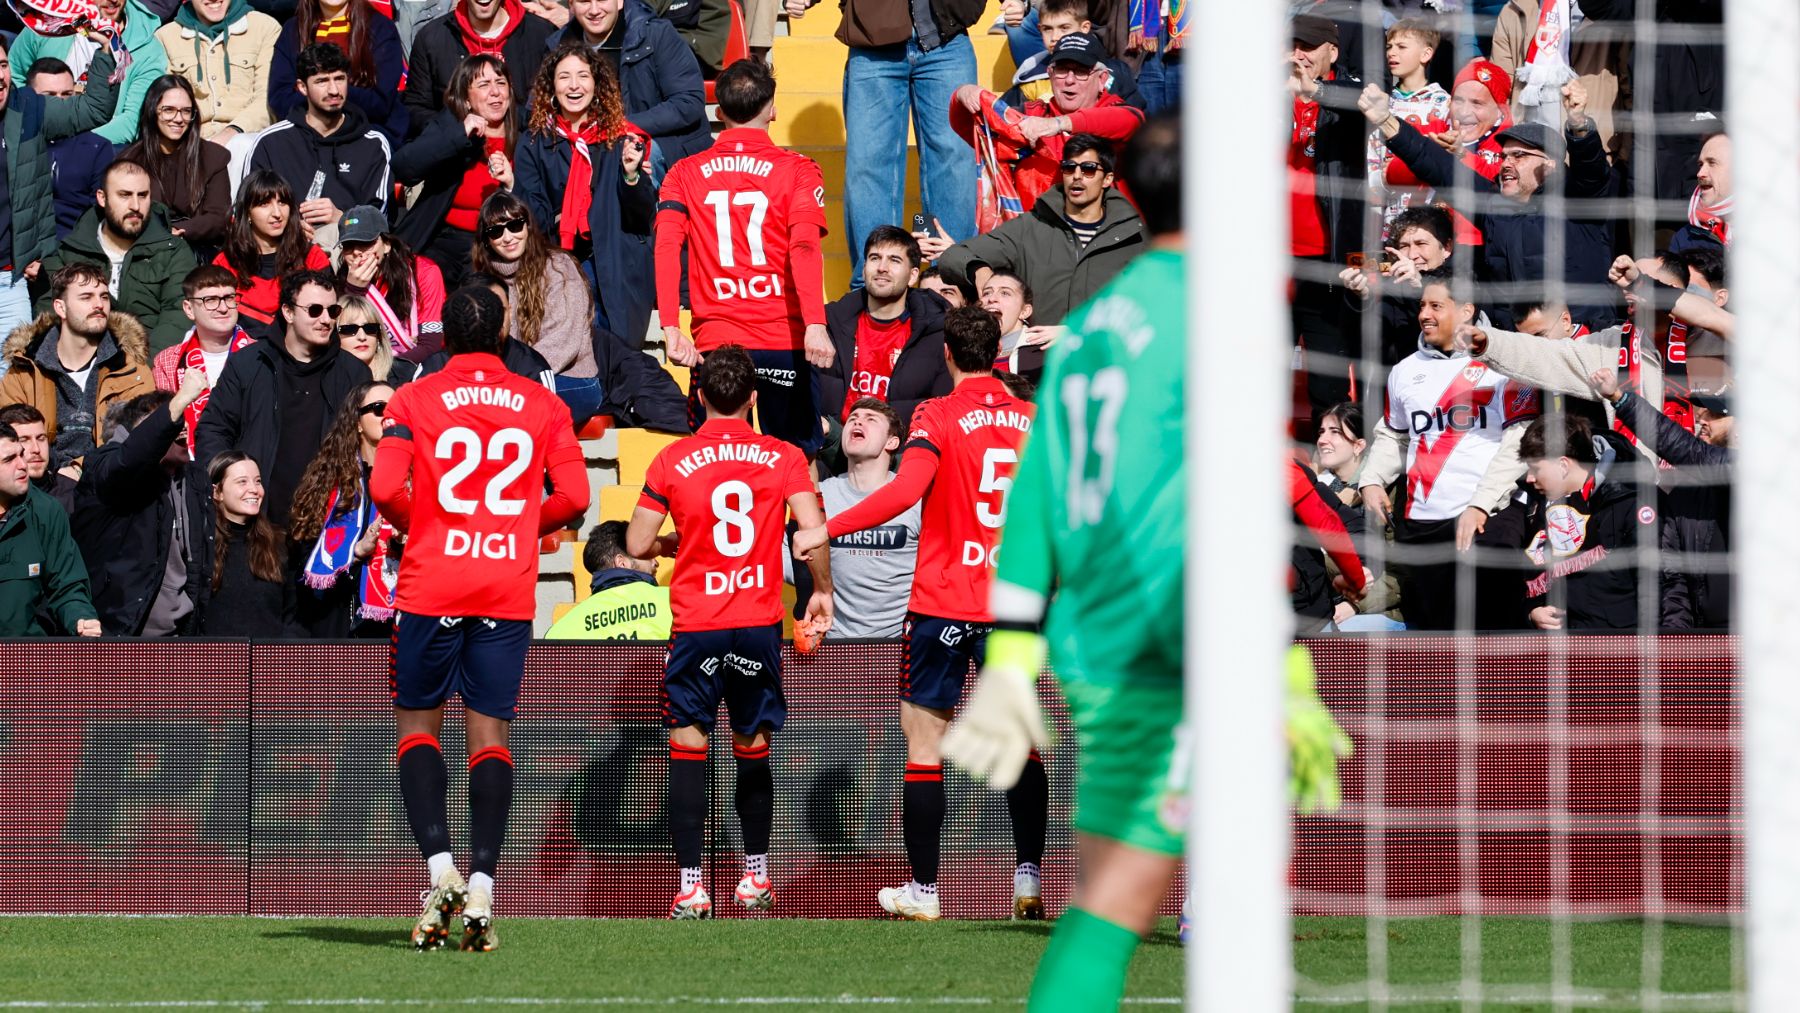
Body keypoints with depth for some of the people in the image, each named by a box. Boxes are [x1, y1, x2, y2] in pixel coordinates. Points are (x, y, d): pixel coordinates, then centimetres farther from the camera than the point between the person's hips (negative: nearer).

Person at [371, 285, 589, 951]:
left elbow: (385, 490, -9)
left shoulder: (413, 400, 0)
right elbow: (573, 497, 2)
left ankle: (440, 866, -10)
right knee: (490, 732, 3)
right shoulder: (543, 405, 6)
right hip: (510, 589, 2)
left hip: (432, 585, -2)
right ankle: (481, 889, -7)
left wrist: (416, 523, 12)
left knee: (417, 723, 9)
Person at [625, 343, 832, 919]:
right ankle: (756, 878, 21)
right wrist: (821, 592, 9)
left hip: (695, 626, -2)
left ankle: (691, 887, -6)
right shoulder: (784, 459, 1)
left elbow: (637, 545, -1)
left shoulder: (672, 461, -2)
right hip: (761, 623, 2)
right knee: (753, 749, 15)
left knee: (688, 748, 2)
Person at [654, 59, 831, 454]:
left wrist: (671, 329, -11)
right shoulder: (797, 171, 1)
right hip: (783, 342, -1)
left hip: (714, 342, 1)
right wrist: (816, 325, -22)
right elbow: (804, 248, -13)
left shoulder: (685, 173, 8)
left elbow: (666, 248, -5)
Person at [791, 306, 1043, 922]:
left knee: (924, 735, 3)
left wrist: (827, 530, -17)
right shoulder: (1032, 420, 5)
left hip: (944, 601, -4)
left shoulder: (939, 416, -9)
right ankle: (1029, 878, 10)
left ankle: (923, 889, 2)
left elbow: (906, 490, -22)